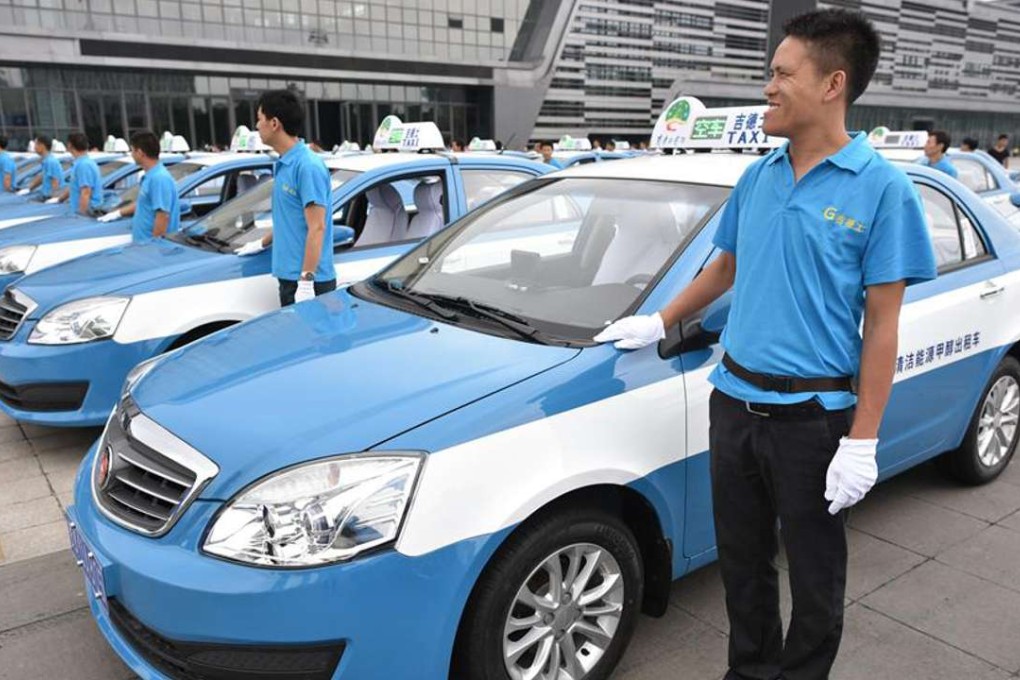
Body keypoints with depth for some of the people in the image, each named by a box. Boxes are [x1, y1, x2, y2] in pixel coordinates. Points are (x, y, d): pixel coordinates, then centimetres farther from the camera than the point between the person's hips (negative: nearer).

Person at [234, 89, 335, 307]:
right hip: (289, 277, 9)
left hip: (308, 281, -9)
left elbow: (316, 228, -20)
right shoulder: (284, 165, 13)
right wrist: (263, 243, 38)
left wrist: (306, 281, -23)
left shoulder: (307, 166, -15)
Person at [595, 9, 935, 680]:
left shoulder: (881, 187, -10)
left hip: (812, 415, -5)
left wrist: (862, 441, -14)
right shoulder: (757, 178, 6)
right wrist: (658, 323, 19)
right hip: (734, 403, 5)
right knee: (742, 560, 18)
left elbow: (882, 322, -11)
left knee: (814, 574, 12)